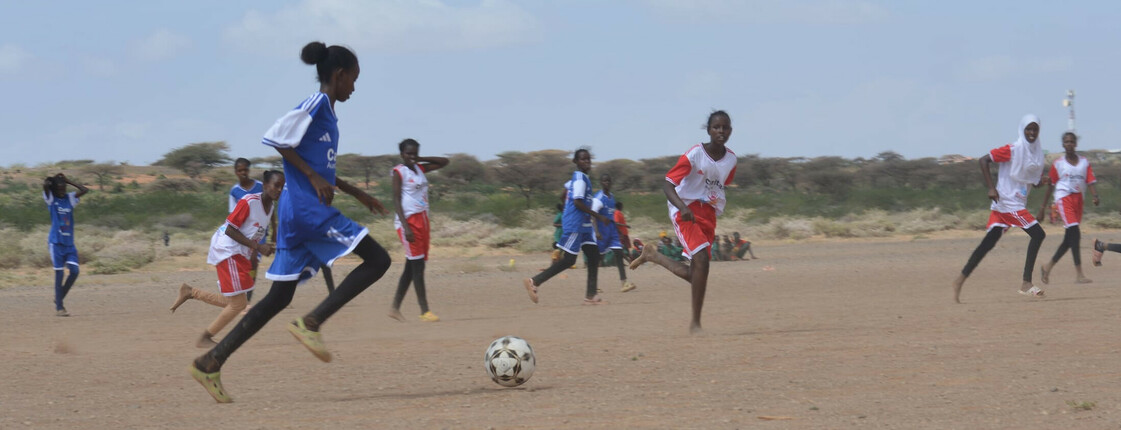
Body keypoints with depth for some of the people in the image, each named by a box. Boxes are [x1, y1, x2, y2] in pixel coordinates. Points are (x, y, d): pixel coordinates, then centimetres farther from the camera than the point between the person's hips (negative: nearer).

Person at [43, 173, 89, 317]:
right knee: (59, 274, -5)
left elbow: (85, 190, 0)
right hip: (56, 242, -4)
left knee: (75, 271, -5)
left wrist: (68, 181, 3)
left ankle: (59, 298, 14)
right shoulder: (51, 199, -2)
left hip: (69, 243, 5)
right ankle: (59, 307, 0)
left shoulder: (70, 198, 10)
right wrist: (53, 179, 1)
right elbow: (45, 185, -20)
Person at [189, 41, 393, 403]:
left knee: (279, 297, 7)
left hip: (296, 211, 10)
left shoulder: (326, 110, 21)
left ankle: (211, 363, 4)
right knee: (377, 260, -10)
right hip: (308, 207, -10)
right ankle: (312, 322, -14)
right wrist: (313, 177, -17)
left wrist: (357, 194, 31)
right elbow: (275, 139, -16)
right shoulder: (316, 104, -7)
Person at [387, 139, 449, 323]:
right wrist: (405, 227, -19)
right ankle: (424, 311, -12)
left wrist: (421, 160, 9)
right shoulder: (399, 172, -5)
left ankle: (395, 308, 15)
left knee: (412, 266, 9)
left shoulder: (419, 169, 15)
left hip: (422, 219, 8)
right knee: (417, 265, -11)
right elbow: (396, 200, -11)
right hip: (408, 220, -8)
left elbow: (444, 162, 22)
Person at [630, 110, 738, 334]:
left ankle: (652, 256, 34)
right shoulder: (694, 155, -15)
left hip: (709, 215, 6)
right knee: (702, 259, -23)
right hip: (687, 212, -6)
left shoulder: (731, 159, 3)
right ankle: (695, 323, -15)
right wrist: (683, 207, -34)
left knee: (692, 274, 6)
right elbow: (668, 185, -18)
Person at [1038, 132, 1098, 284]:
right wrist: (1043, 207, 8)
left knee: (1069, 239, 8)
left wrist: (1095, 196, -16)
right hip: (1063, 198, -5)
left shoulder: (1084, 162, 10)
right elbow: (1050, 186, 8)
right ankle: (1079, 274, -22)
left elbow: (1090, 182, 4)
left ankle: (1048, 266, 27)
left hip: (1078, 198, 5)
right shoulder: (1058, 164, 2)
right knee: (1075, 233, -19)